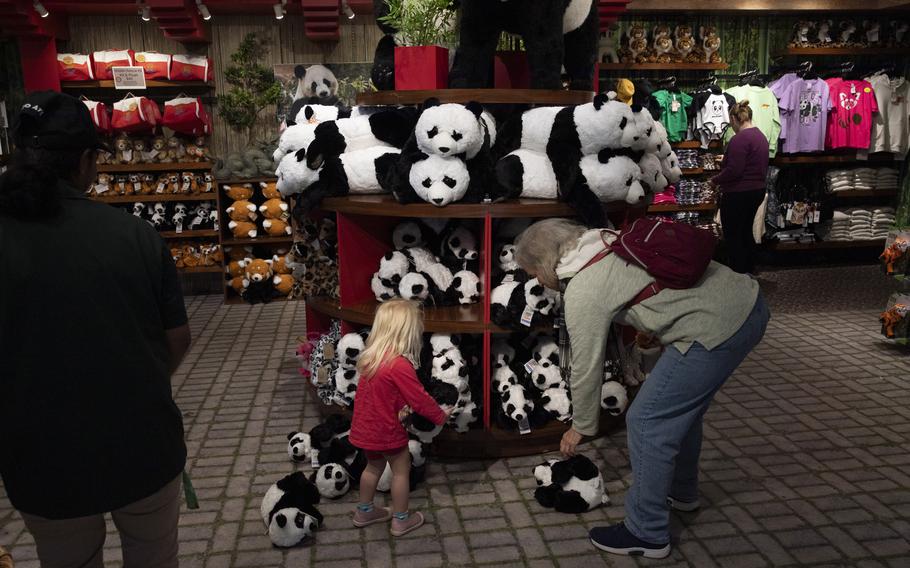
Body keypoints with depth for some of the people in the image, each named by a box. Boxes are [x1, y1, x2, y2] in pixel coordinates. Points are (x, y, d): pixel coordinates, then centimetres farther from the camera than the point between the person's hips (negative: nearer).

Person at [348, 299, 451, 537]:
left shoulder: (371, 357, -1)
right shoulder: (400, 365, -27)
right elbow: (419, 399, -21)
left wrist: (401, 407, 9)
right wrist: (441, 415, -6)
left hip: (366, 427, 8)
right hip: (387, 430, -8)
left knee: (374, 466, 25)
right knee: (401, 471, 12)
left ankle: (364, 511, 40)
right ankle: (401, 520, 25)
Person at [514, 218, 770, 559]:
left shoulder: (582, 294, -12)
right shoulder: (608, 241, 12)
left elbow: (586, 369, -3)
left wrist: (581, 428, 12)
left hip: (718, 328, -10)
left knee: (647, 421, 0)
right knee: (682, 405, 26)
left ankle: (647, 534, 14)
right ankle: (682, 492, 46)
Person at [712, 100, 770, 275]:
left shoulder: (740, 139, -19)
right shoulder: (761, 136, 12)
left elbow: (734, 170, -24)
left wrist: (715, 180, -10)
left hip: (738, 194, -9)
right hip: (758, 191, 10)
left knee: (732, 236, 0)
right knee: (746, 232, 19)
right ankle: (750, 271, 28)